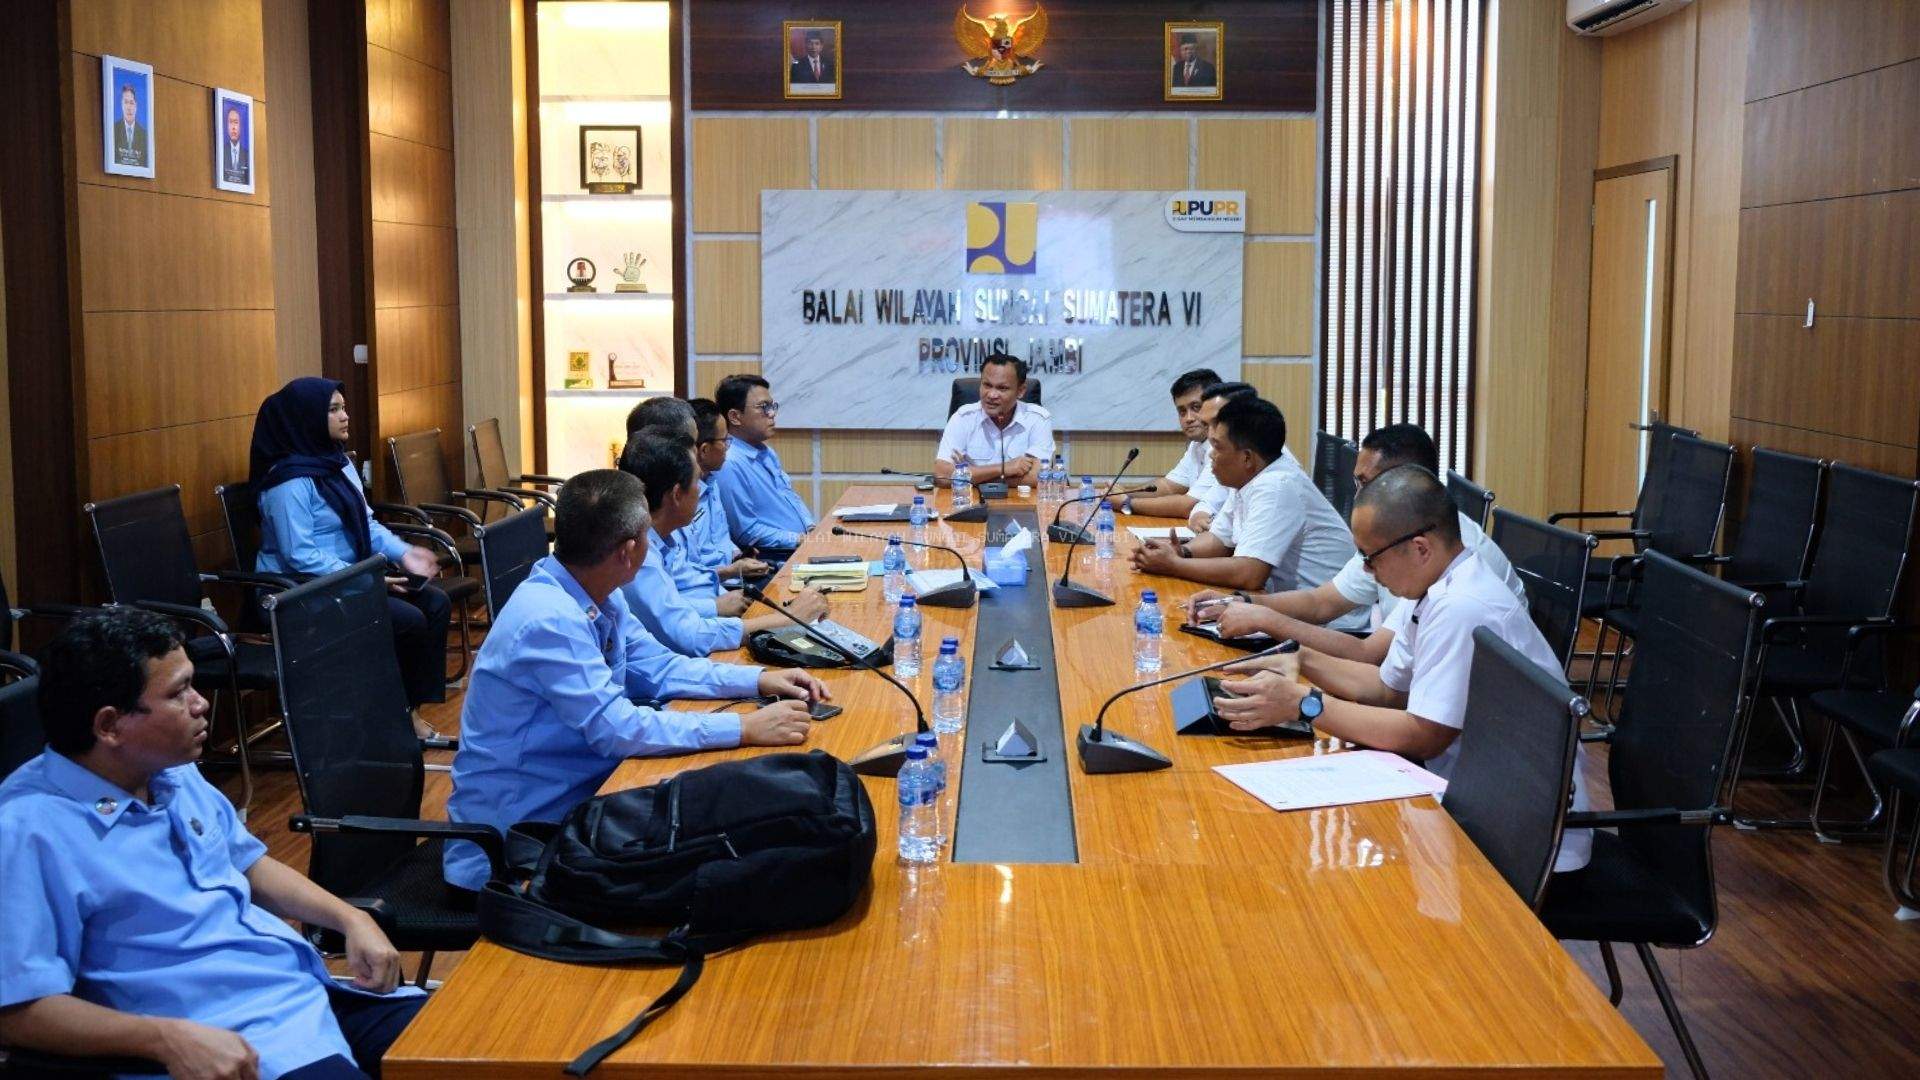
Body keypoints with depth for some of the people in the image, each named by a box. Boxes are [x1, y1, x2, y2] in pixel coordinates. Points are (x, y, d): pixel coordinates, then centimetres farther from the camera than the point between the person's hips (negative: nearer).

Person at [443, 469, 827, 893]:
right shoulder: (549, 621, -27)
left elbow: (657, 667, 11)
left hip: (577, 791, 8)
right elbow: (618, 729, -29)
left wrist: (758, 680, -2)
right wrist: (745, 728, -27)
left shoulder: (598, 596, 1)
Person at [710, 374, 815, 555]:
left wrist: (812, 530, 6)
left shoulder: (767, 453, 16)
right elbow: (747, 531, -17)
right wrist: (799, 540, -16)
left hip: (804, 540, 9)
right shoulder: (729, 465, -15)